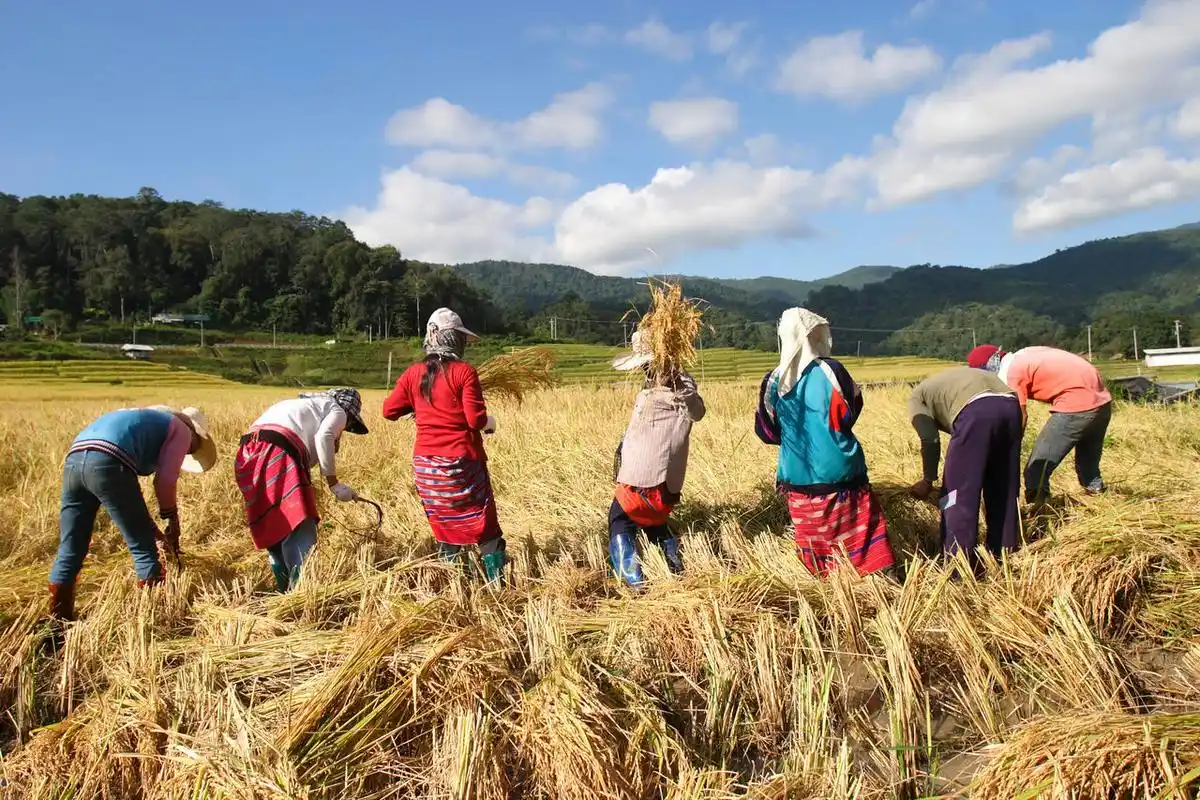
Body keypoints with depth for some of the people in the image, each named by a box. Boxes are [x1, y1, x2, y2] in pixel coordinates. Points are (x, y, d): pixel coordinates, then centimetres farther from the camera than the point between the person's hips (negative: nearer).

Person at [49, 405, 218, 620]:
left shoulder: (143, 420, 39)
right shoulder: (180, 429, 18)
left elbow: (125, 498, 38)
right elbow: (165, 479, 4)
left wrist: (149, 527, 38)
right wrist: (172, 519, 17)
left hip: (74, 460, 8)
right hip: (107, 463, -8)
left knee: (69, 551, 17)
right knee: (144, 549, 4)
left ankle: (58, 620, 23)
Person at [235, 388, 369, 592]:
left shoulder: (306, 404, 38)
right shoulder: (338, 411, 16)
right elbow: (323, 437, -6)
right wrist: (334, 483, -3)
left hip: (249, 455, 8)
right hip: (278, 452, -8)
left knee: (273, 528, 16)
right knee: (299, 527, -11)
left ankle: (284, 590, 22)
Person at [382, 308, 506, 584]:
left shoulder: (413, 374, 3)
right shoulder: (464, 371, -11)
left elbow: (389, 410, 9)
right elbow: (476, 419, -15)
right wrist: (489, 421, 5)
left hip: (425, 466, 5)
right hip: (461, 463, -5)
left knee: (445, 529, 16)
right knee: (484, 526, 6)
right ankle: (498, 582, 8)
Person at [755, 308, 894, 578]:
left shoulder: (773, 381, -1)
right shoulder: (829, 370, -13)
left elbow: (766, 431, 6)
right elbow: (849, 415, -7)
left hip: (798, 478, 4)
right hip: (839, 473, -4)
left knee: (814, 542, 13)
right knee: (862, 535, 6)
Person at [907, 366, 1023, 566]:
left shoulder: (917, 397, 22)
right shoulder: (952, 379, 41)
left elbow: (930, 440, 6)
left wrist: (928, 480, 19)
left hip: (976, 410, -7)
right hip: (1010, 405, 7)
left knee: (959, 493, 4)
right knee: (1004, 489, 21)